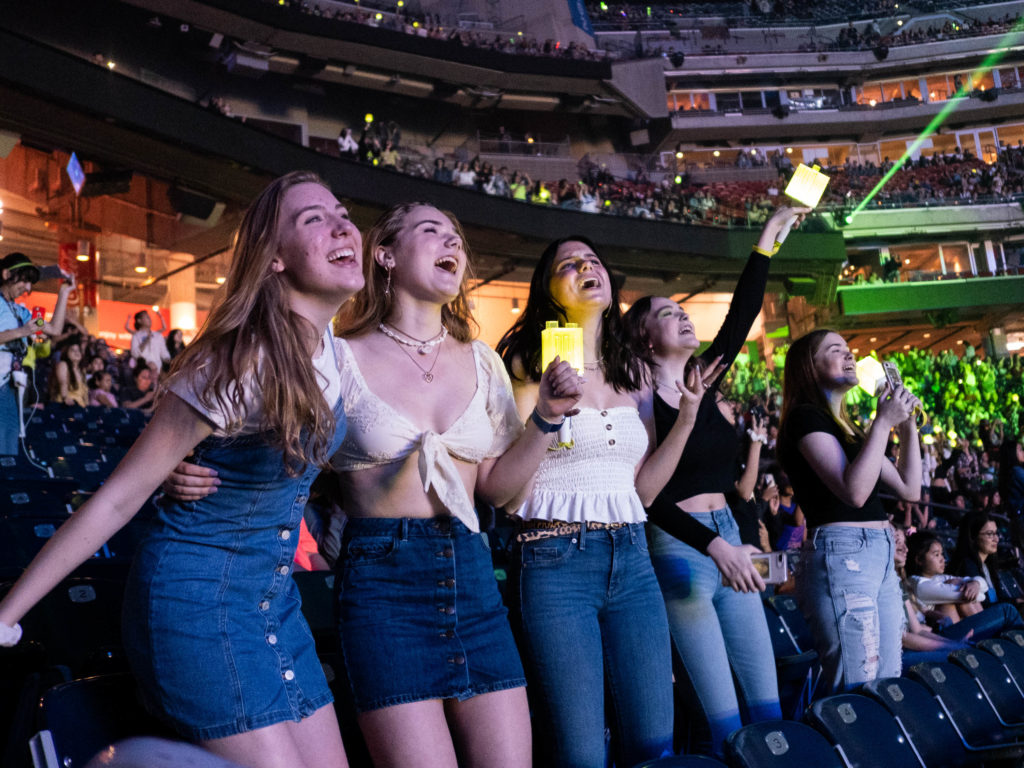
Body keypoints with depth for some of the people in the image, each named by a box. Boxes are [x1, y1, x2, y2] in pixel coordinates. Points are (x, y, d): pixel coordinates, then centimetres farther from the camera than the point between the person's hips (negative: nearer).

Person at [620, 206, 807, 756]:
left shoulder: (705, 381, 11)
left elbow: (742, 315, 7)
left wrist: (768, 240, 4)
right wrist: (715, 546, -22)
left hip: (728, 540, 7)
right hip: (679, 547, -7)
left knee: (768, 705, 8)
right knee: (726, 722, -8)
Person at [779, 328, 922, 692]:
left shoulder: (848, 427, 21)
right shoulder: (805, 417, -6)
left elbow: (910, 489, 20)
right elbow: (854, 491, -19)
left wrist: (908, 427, 12)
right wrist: (883, 421, -14)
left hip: (881, 558, 9)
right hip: (840, 555, -9)